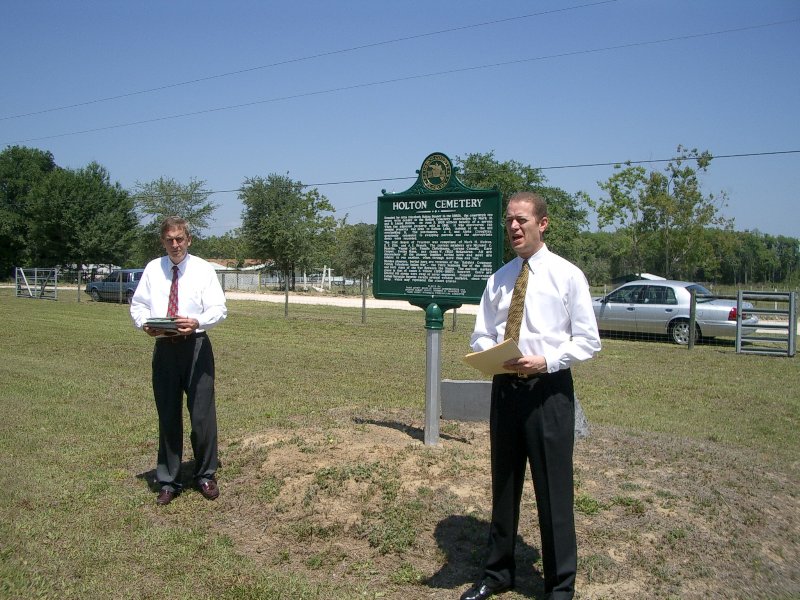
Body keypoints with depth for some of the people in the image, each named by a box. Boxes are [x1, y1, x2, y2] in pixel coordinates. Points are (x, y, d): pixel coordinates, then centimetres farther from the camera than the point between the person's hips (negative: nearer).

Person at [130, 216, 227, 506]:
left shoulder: (204, 269, 0)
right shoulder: (152, 269, 8)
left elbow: (219, 308, -5)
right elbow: (138, 303, 10)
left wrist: (197, 322, -25)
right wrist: (144, 323, -12)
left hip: (196, 346, -2)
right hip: (163, 348, 2)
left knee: (203, 415, 2)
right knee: (167, 417, 10)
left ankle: (205, 476, 22)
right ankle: (168, 481, 23)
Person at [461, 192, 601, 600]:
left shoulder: (567, 275, -3)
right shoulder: (498, 279, 9)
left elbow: (588, 341, -5)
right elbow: (480, 335, 13)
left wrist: (545, 361, -20)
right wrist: (489, 353, -10)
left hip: (549, 389, -4)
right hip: (505, 387, 5)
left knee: (554, 490, 3)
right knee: (503, 485, 16)